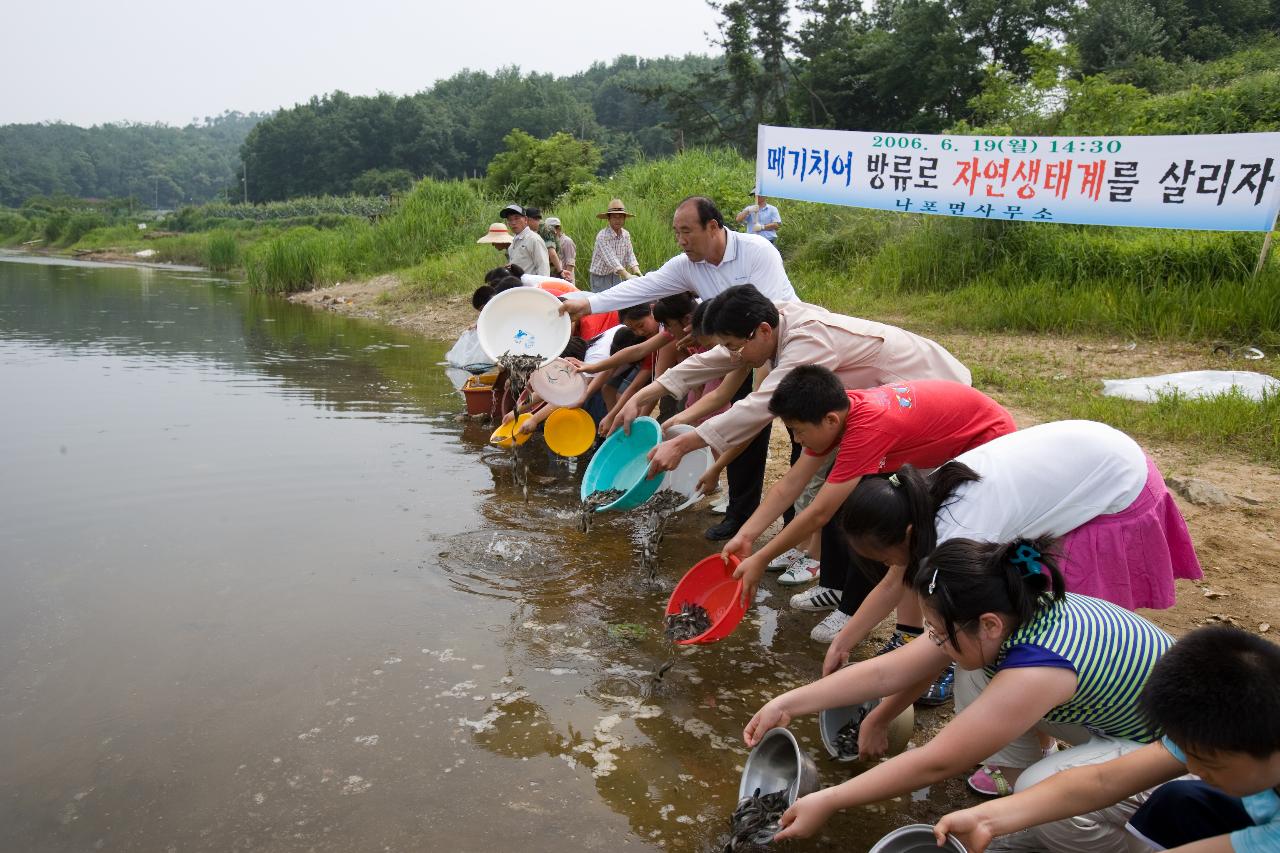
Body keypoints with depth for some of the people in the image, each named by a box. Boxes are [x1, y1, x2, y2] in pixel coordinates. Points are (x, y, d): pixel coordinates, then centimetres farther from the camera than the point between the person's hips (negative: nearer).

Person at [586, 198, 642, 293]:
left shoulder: (626, 235, 3)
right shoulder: (602, 236, -20)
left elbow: (630, 255, 4)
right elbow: (611, 259, -28)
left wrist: (636, 270, -17)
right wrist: (627, 275, -38)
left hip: (617, 277, 6)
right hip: (601, 277, -6)